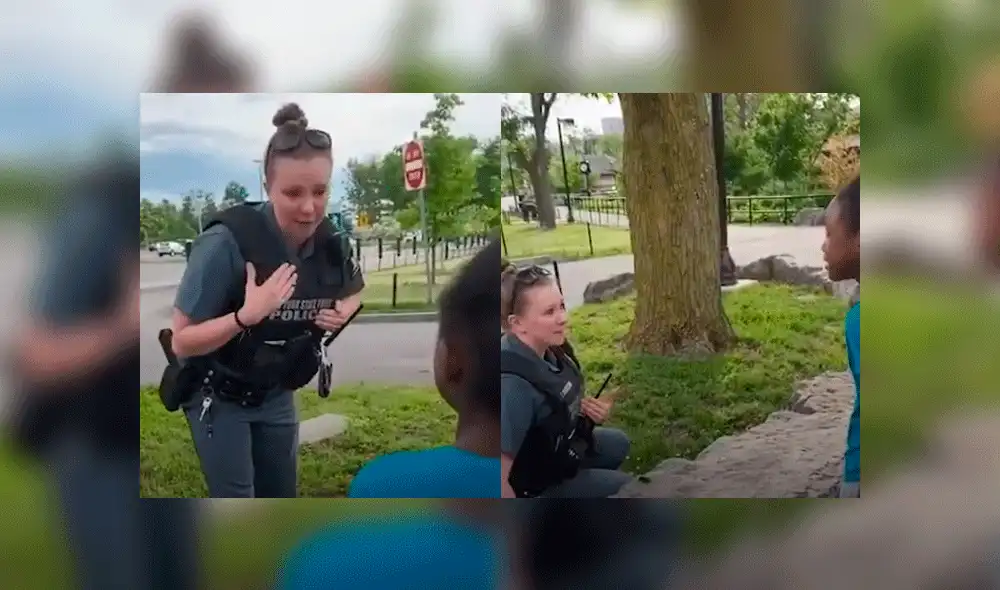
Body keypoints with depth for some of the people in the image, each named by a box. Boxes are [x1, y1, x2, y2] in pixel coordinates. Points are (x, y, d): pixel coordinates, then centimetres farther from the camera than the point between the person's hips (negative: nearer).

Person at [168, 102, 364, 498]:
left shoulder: (328, 243, -14)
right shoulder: (227, 241, -31)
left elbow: (354, 289, 10)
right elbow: (182, 342, -25)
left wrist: (342, 313, -12)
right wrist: (246, 315, -40)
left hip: (276, 394, 5)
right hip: (217, 396, -5)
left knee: (281, 498, 15)